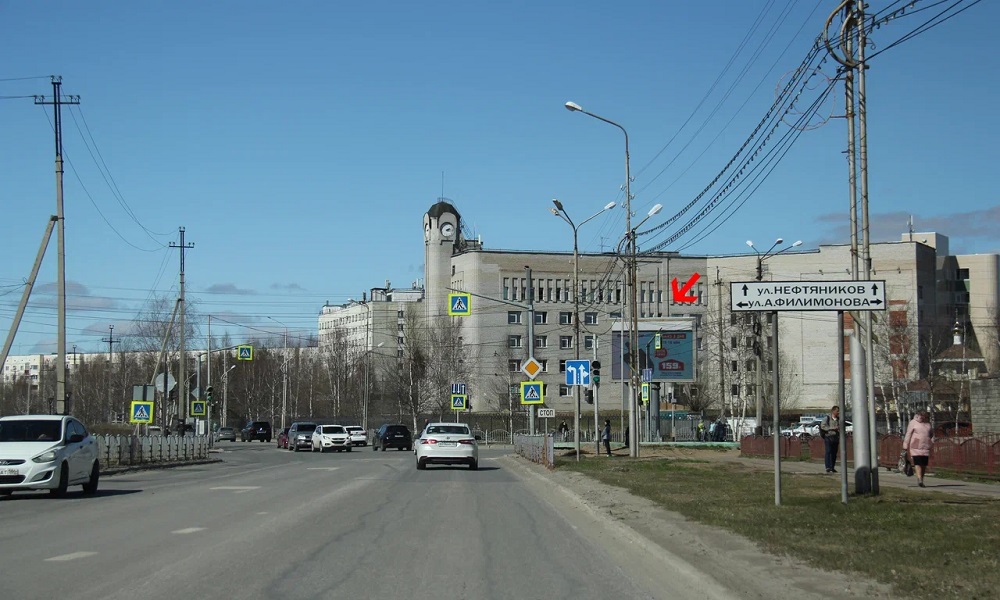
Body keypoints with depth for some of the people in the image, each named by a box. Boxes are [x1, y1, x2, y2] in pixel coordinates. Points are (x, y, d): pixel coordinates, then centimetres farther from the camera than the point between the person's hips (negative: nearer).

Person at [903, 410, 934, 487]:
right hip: (916, 447, -5)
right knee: (918, 463, -14)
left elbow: (931, 434, 27)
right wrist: (905, 446, -1)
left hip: (926, 447, 5)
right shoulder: (913, 423, 2)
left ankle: (921, 480, 12)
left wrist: (932, 442, 13)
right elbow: (908, 434, 1)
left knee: (924, 464, 2)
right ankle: (919, 479, -22)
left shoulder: (928, 424, 15)